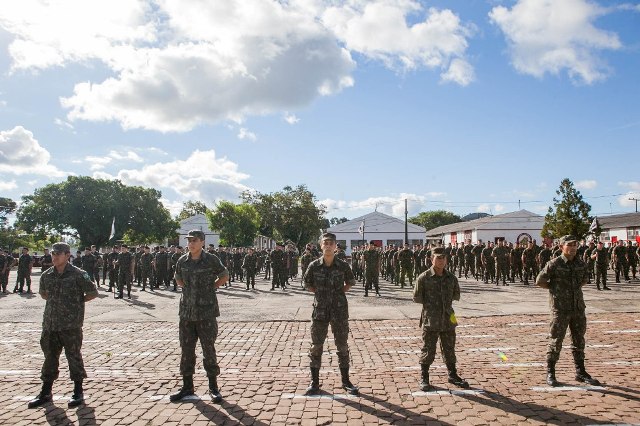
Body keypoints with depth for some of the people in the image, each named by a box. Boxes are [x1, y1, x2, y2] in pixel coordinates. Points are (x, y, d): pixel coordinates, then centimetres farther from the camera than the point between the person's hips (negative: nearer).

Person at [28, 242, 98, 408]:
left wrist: (77, 301, 1)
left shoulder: (78, 275, -9)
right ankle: (46, 392, 26)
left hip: (71, 324, -5)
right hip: (50, 323, 5)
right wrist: (56, 301, 11)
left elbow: (93, 293, -2)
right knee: (50, 356, 13)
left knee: (74, 356, 3)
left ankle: (78, 391, 16)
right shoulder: (46, 275, 6)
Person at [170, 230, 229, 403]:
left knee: (209, 349, 2)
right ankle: (187, 386, 24)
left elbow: (224, 276, 7)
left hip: (206, 312, -4)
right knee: (186, 349, 10)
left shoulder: (211, 260, -7)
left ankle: (213, 387, 14)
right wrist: (189, 289, 11)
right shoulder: (182, 261, 3)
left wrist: (211, 287, 3)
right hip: (187, 312, 4)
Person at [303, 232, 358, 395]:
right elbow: (307, 284, 10)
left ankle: (346, 381, 23)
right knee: (316, 347, 7)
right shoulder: (314, 266, -5)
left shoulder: (343, 266, -5)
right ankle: (314, 381, 20)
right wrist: (320, 293, 2)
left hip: (339, 310, 0)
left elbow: (351, 282, 12)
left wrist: (340, 293, 2)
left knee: (342, 346, 9)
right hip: (319, 310, 0)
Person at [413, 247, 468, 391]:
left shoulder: (451, 277, 4)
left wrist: (447, 300, 5)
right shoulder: (424, 277, -8)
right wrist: (430, 303, -4)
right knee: (428, 350, 3)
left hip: (448, 319, 4)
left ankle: (453, 375, 33)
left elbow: (456, 295, 17)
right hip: (430, 320, -4)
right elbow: (417, 298, -3)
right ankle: (424, 378, 17)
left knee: (449, 349, 16)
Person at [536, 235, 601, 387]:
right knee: (556, 341, 0)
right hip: (560, 308, -5)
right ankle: (550, 373, 11)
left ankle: (580, 373, 25)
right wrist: (555, 289, -1)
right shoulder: (554, 264, -11)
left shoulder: (580, 264, 5)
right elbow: (540, 281, -7)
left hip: (578, 307, 5)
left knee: (579, 340, 12)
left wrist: (576, 288, 11)